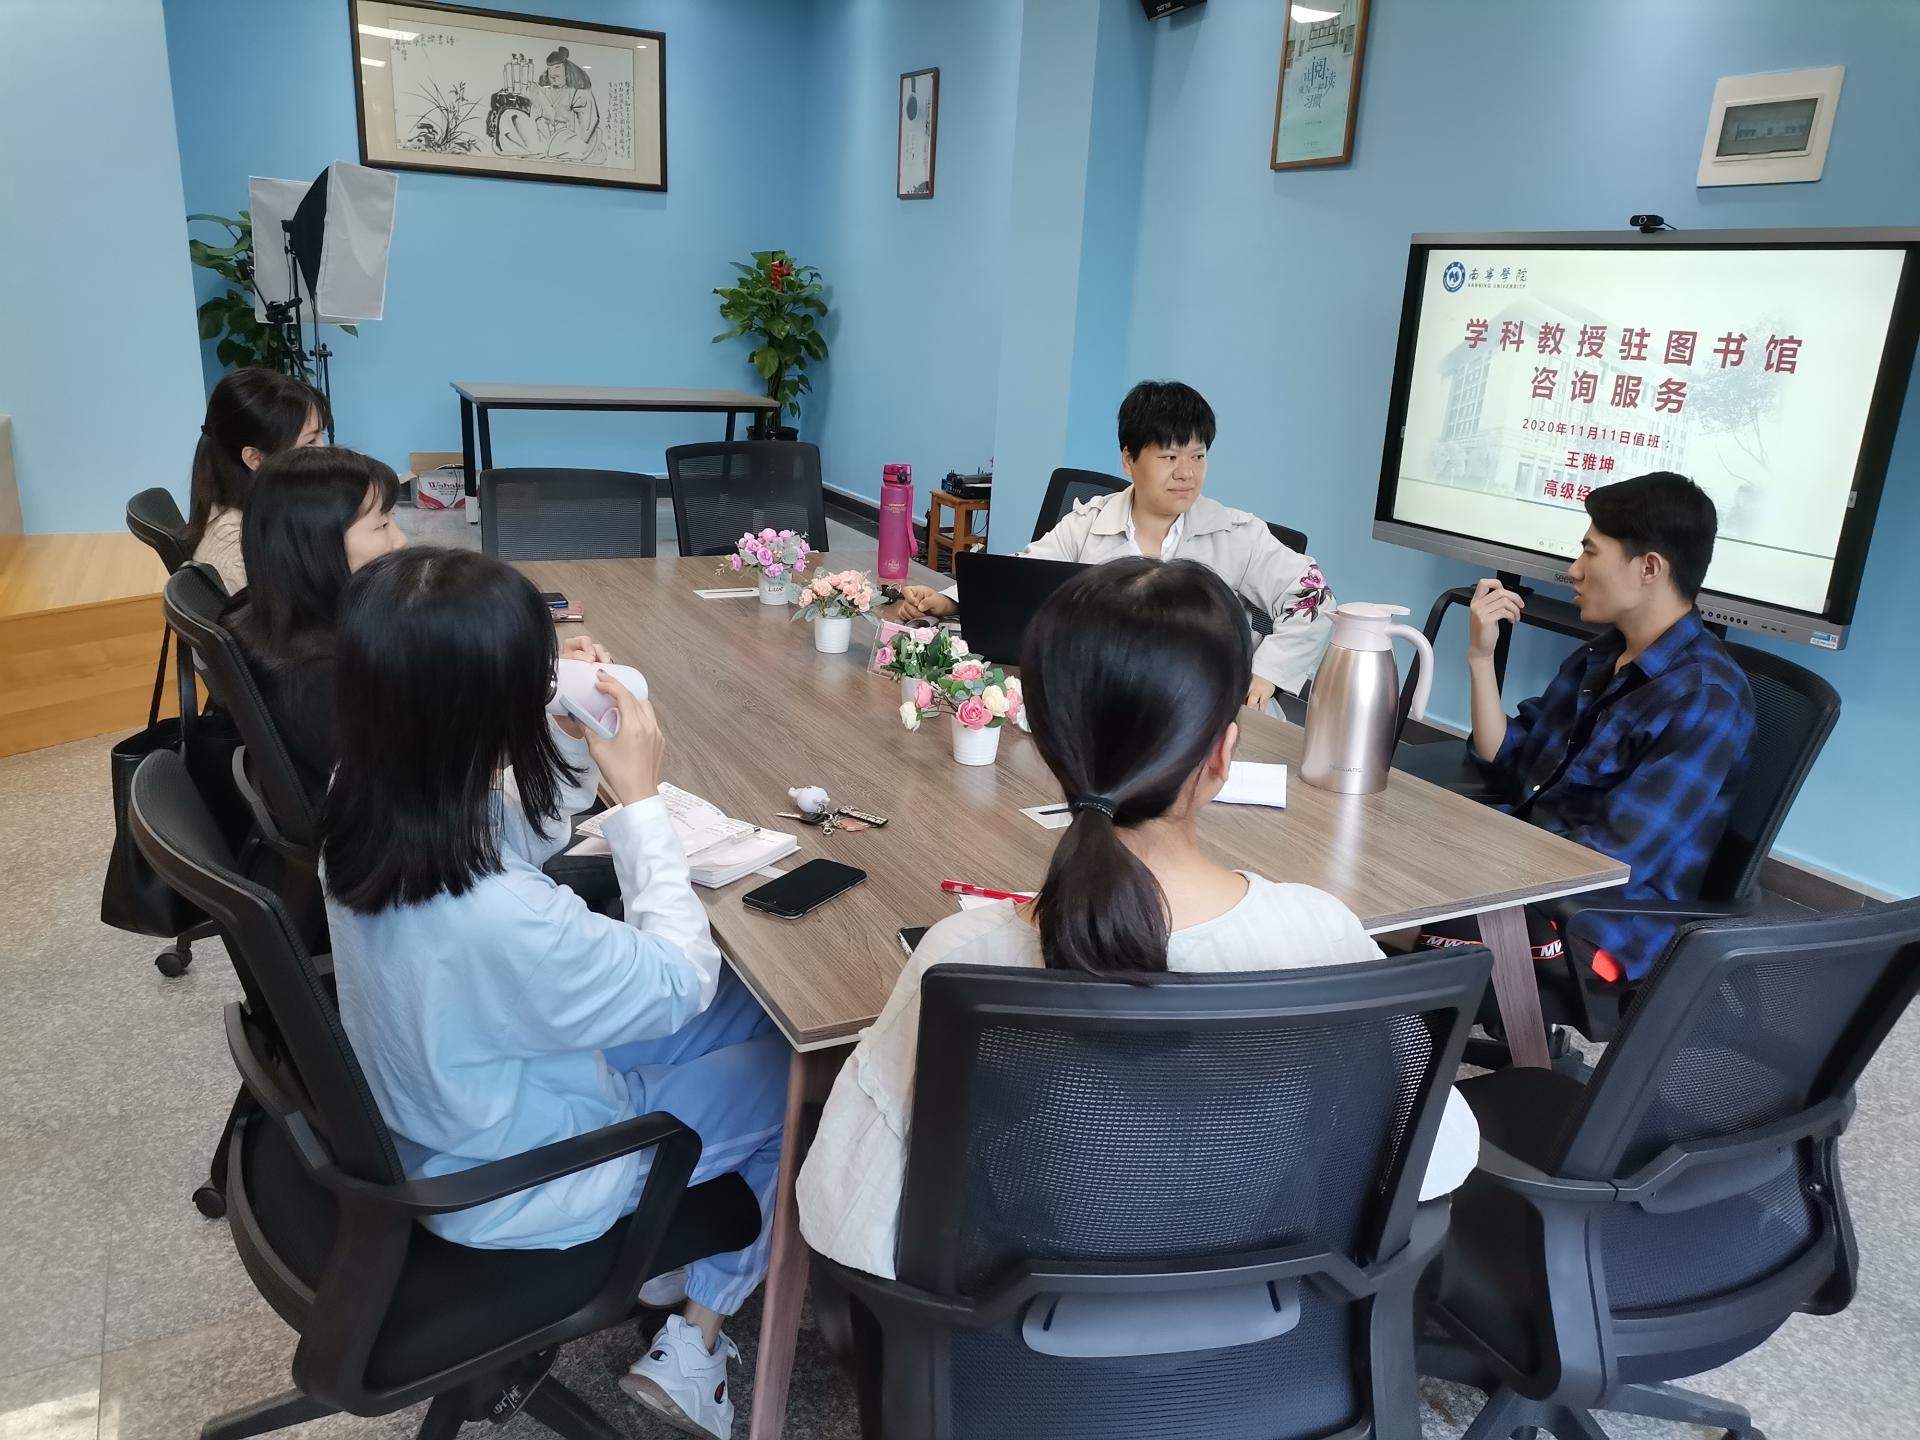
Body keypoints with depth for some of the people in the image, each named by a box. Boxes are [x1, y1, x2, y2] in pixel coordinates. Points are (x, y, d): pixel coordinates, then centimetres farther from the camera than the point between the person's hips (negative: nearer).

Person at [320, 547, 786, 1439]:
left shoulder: (364, 812, -15)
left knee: (751, 1001, 14)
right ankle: (694, 1345, 17)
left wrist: (572, 734, -11)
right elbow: (680, 980, -23)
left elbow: (510, 836, 5)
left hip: (438, 1121, 8)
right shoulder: (499, 920, -40)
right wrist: (640, 800, -21)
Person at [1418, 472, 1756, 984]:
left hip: (1595, 923, -8)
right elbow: (1507, 762, 12)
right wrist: (1481, 657, 1)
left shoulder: (1706, 698, -17)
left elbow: (1612, 857, -22)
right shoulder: (1602, 655, 10)